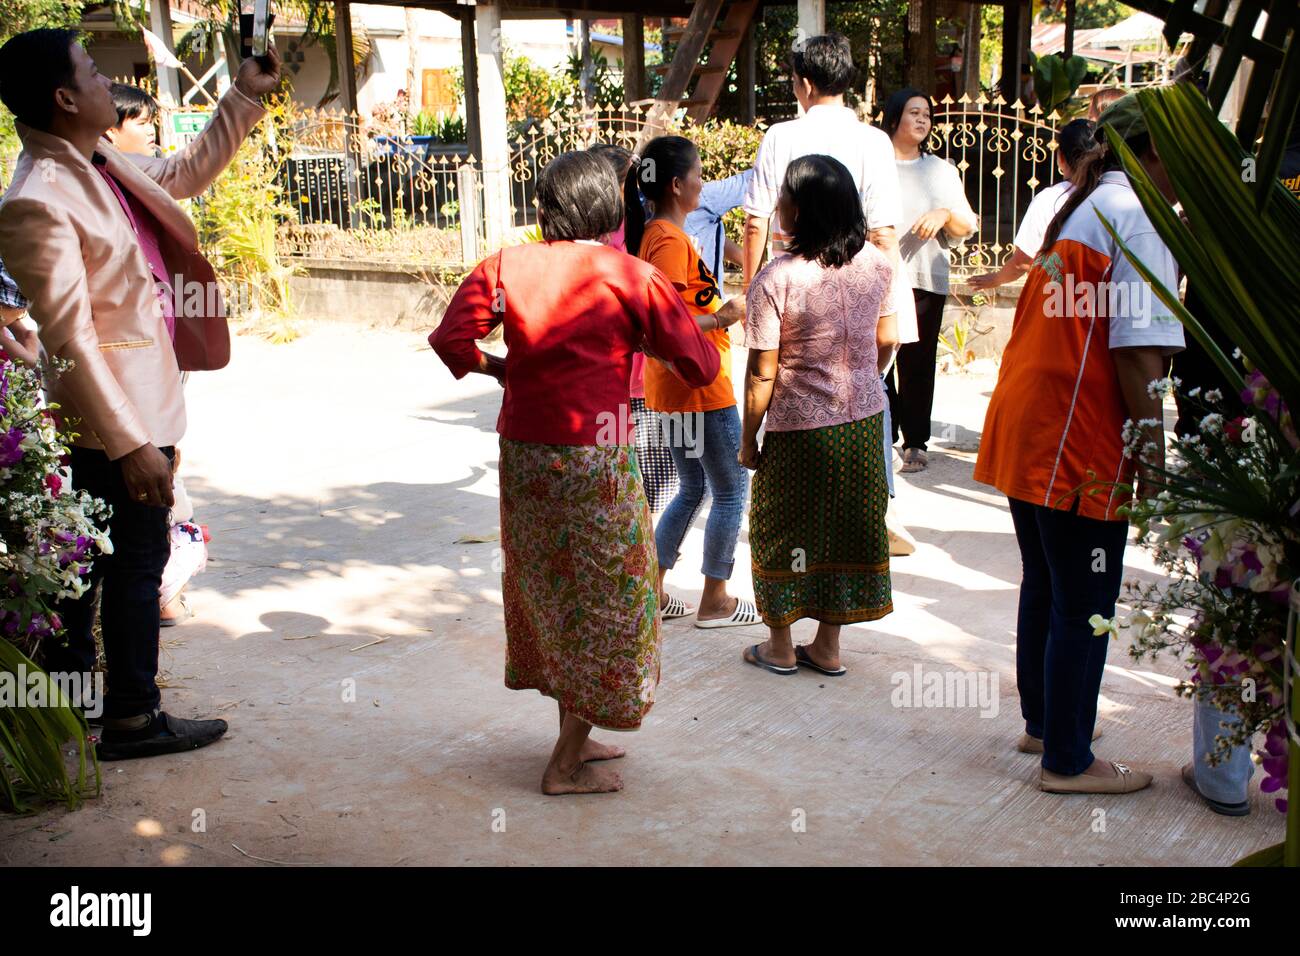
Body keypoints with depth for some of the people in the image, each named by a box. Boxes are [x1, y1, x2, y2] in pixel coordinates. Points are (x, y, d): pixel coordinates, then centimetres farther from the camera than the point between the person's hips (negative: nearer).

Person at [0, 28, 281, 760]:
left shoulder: (103, 164, 6)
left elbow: (186, 174, 27)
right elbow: (70, 336, -23)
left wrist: (245, 99, 22)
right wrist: (131, 443, -23)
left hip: (139, 404, 9)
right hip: (115, 419, -9)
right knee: (137, 560, 3)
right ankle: (134, 718, 20)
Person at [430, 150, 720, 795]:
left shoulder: (507, 266, 0)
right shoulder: (633, 277, -8)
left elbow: (449, 338, -7)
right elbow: (701, 366, -5)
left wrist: (496, 368, 12)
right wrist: (650, 339, 15)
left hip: (523, 456, 5)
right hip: (594, 460, -4)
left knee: (548, 591, 19)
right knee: (605, 603, 8)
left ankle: (575, 736, 32)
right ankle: (567, 766, 12)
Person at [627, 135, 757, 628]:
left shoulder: (654, 234, 11)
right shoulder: (671, 240, -19)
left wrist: (715, 308, 14)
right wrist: (724, 317, -17)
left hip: (672, 387, 10)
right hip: (698, 385, -10)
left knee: (692, 489, 19)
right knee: (732, 490, 4)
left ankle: (652, 591, 24)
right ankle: (715, 601, 14)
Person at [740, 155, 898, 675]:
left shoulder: (776, 279, -21)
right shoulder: (876, 263, -4)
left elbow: (762, 373, -17)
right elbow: (887, 340, 7)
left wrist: (748, 439, -5)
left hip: (800, 429, -5)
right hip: (864, 421, 5)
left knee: (784, 532, 13)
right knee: (849, 528, 15)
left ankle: (781, 646, 26)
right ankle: (827, 646, 26)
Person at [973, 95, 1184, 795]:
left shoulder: (1076, 209, 17)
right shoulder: (1136, 215, -12)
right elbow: (1137, 353, -18)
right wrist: (1154, 458, -13)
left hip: (1022, 429, 9)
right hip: (1080, 447, -9)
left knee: (1045, 588, 21)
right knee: (1084, 605, 2)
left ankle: (1042, 723, 36)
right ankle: (1067, 761, 13)